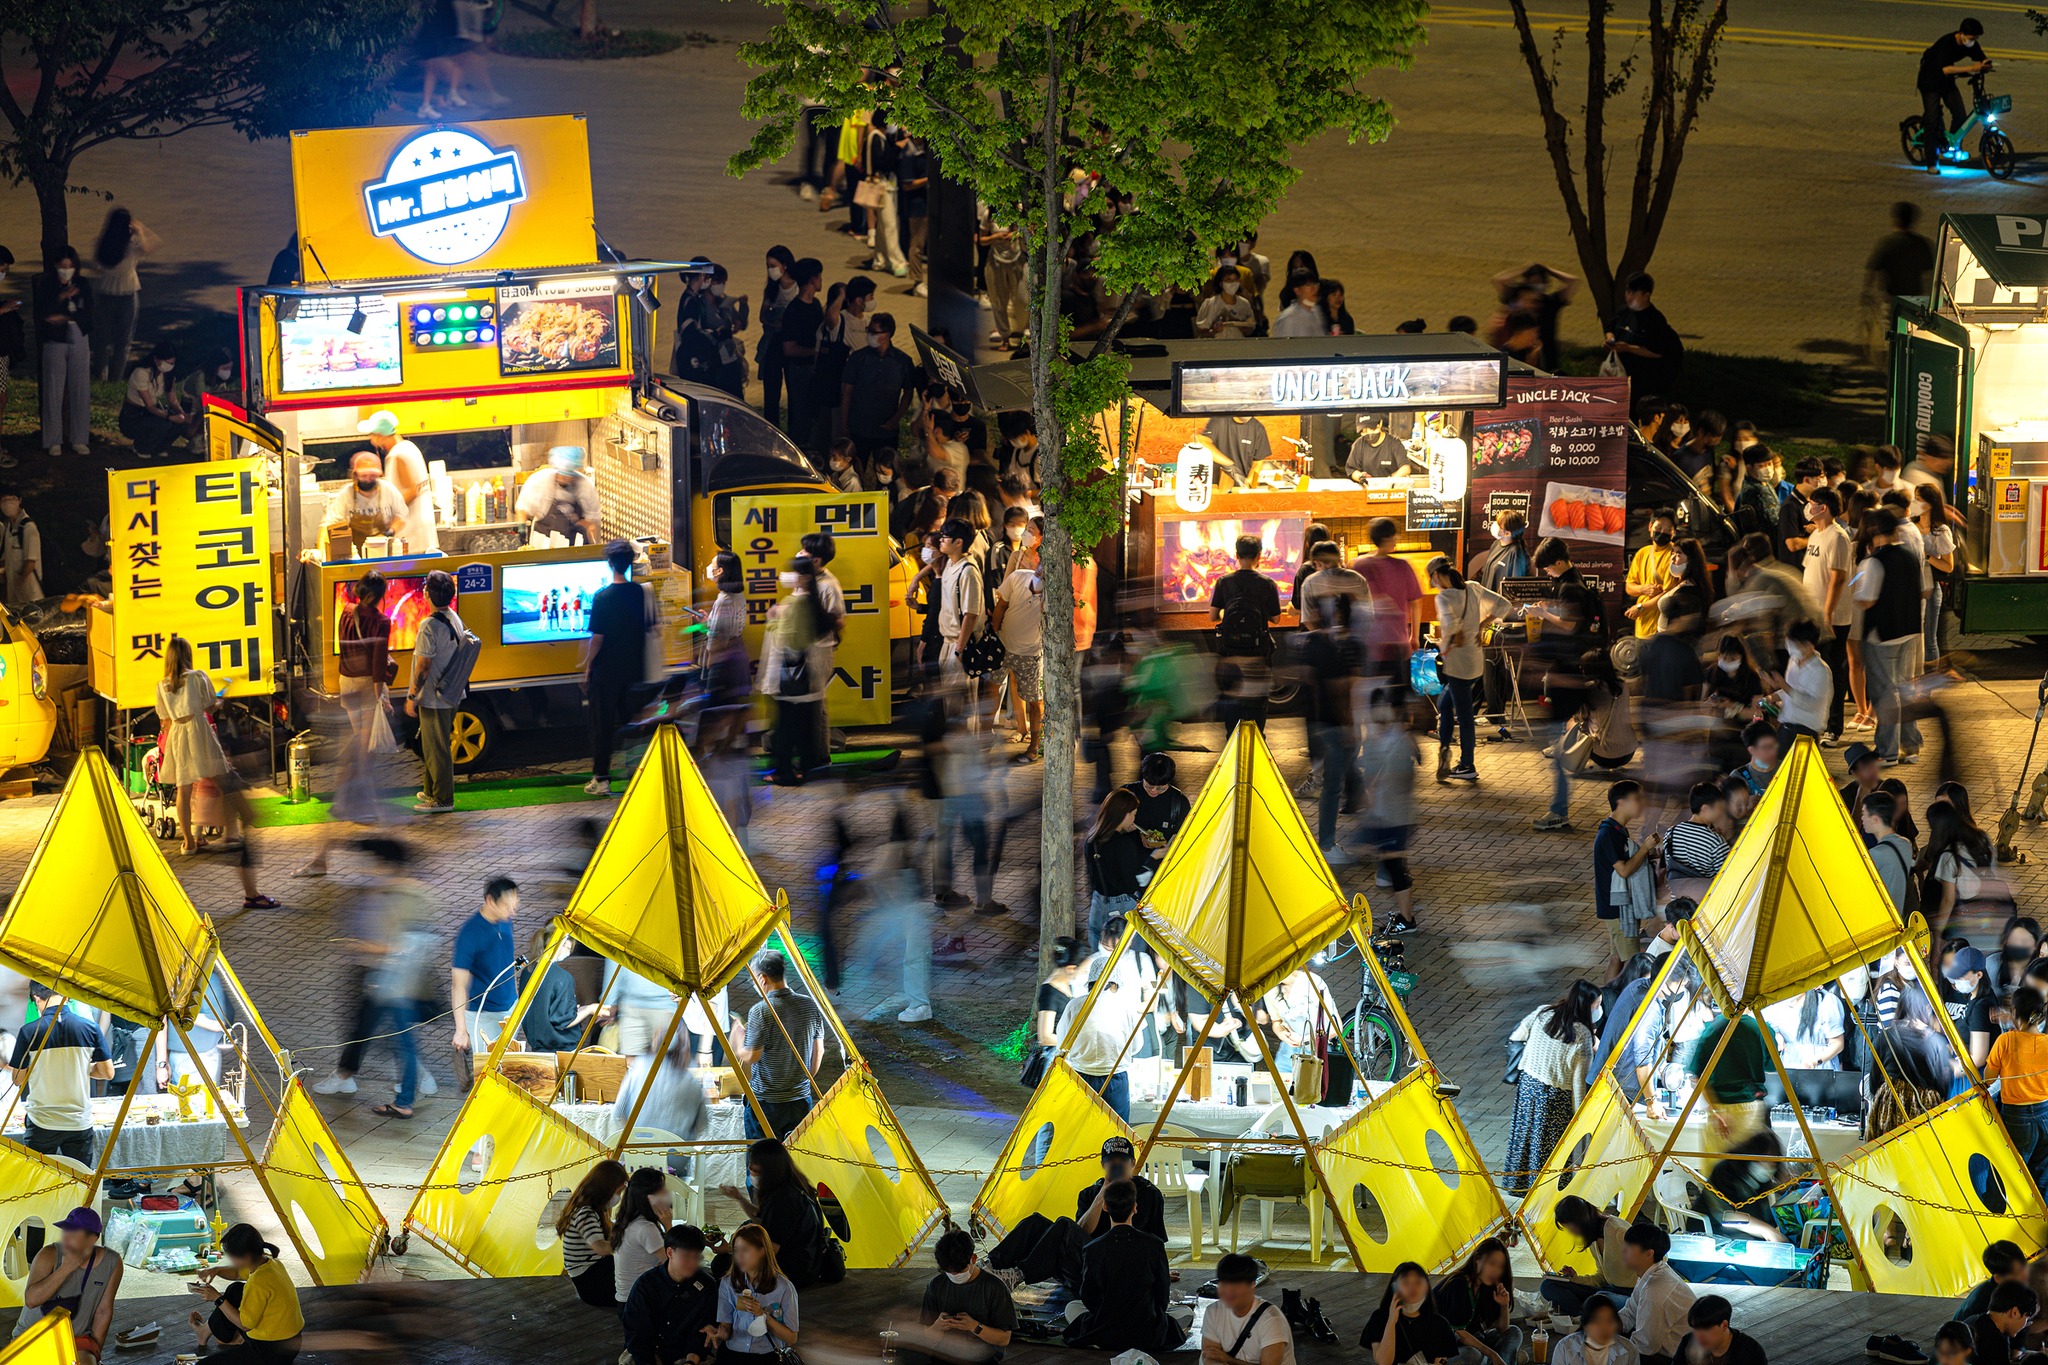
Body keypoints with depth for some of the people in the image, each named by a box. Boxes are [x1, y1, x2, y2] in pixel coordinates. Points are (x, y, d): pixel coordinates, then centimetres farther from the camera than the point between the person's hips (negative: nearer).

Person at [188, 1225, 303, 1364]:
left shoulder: (258, 1283, -30)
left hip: (272, 1353, -9)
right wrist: (216, 1270, 3)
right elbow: (238, 1273, 20)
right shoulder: (271, 1262, -2)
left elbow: (245, 1324, -20)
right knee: (236, 1290, 23)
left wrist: (217, 1299, -14)